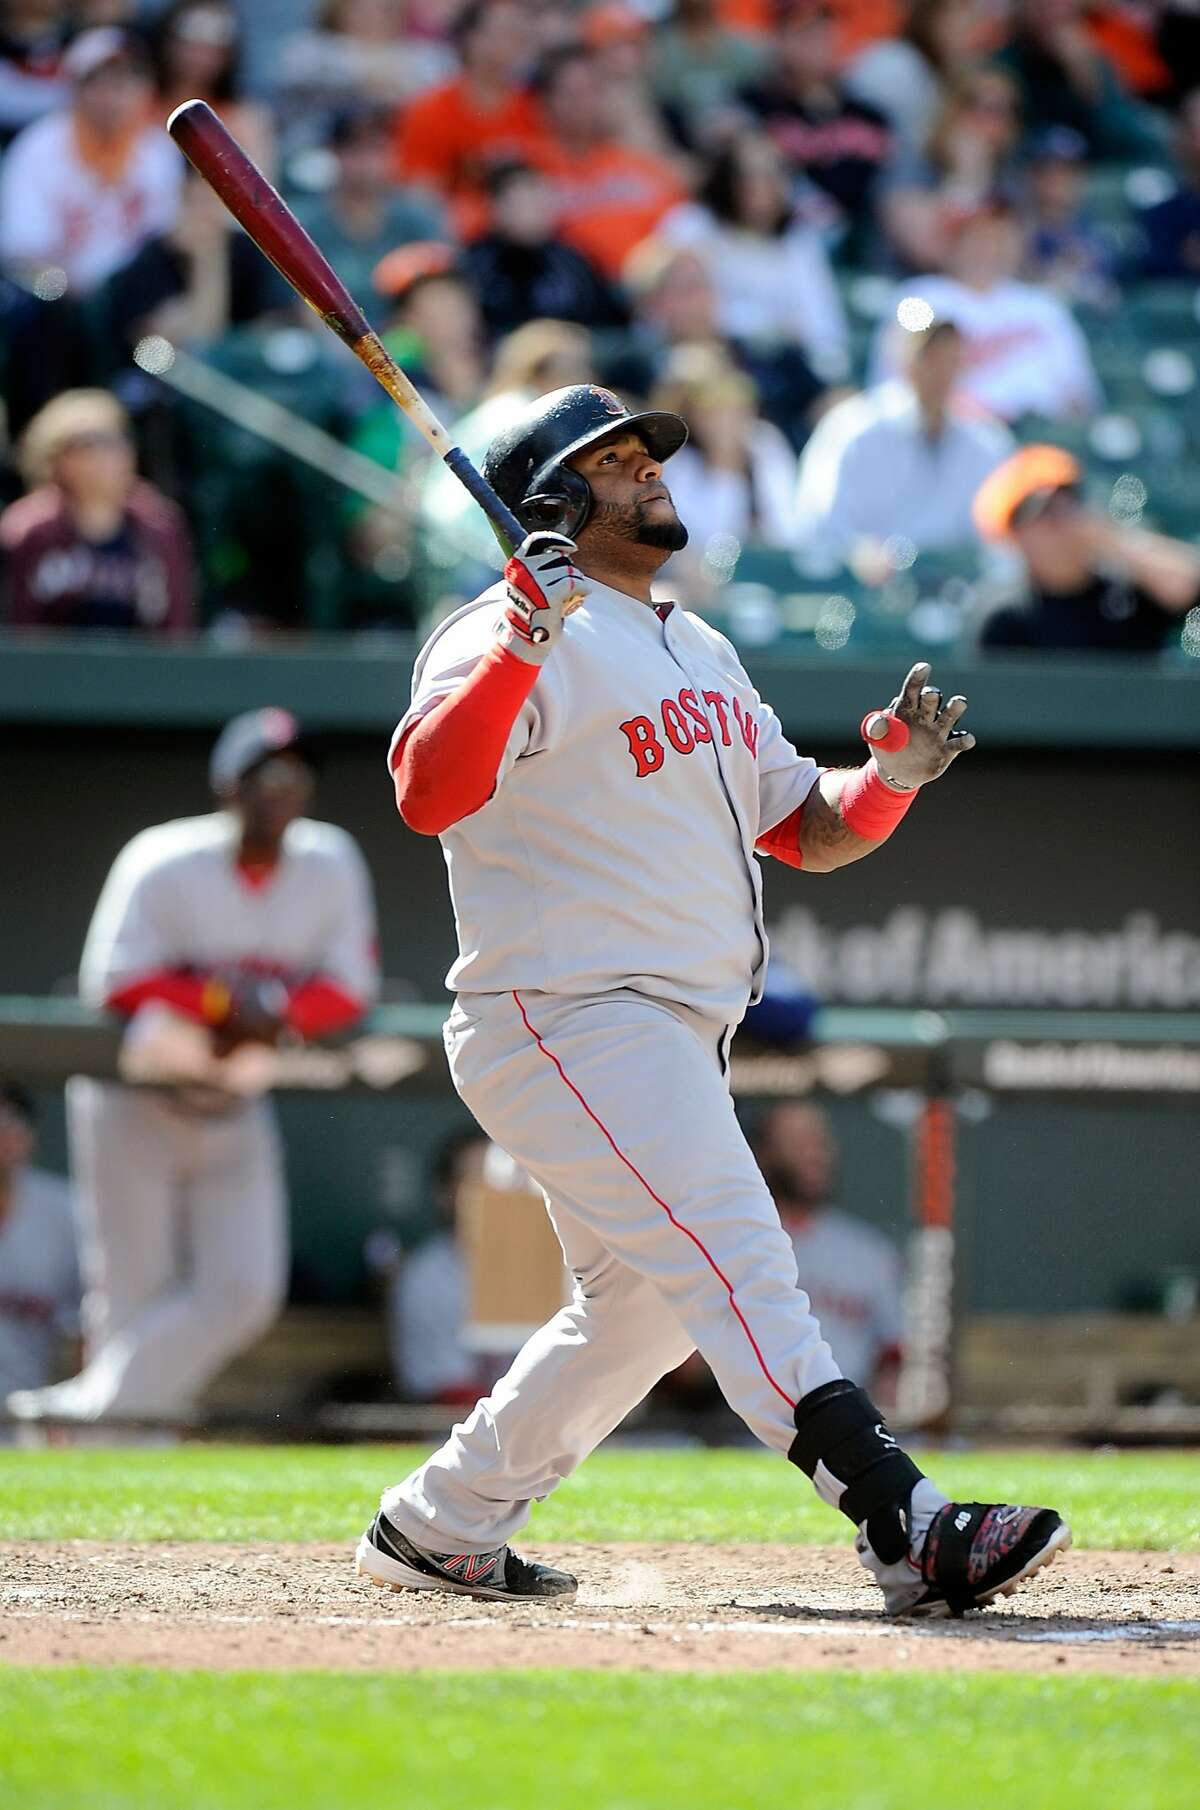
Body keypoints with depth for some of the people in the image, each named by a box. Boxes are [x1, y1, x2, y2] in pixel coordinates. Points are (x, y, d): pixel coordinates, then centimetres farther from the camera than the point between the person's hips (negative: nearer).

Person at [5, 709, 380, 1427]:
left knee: (246, 1287, -7)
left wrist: (271, 1016, -23)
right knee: (134, 1286, -2)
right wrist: (223, 999, -28)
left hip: (236, 1109, 4)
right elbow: (115, 984, -19)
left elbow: (350, 989, -5)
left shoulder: (331, 864, -5)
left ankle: (107, 1400, 0)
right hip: (134, 1103, -4)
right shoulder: (164, 866, -17)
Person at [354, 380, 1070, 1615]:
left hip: (678, 1038, 10)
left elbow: (813, 831, 22)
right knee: (733, 1266, -19)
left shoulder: (701, 653, 20)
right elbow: (427, 796, -26)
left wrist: (896, 776, 1)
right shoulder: (507, 636, -9)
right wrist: (524, 646, -37)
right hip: (567, 1024, -10)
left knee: (638, 1307, 16)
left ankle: (436, 1528, 27)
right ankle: (912, 1534, -30)